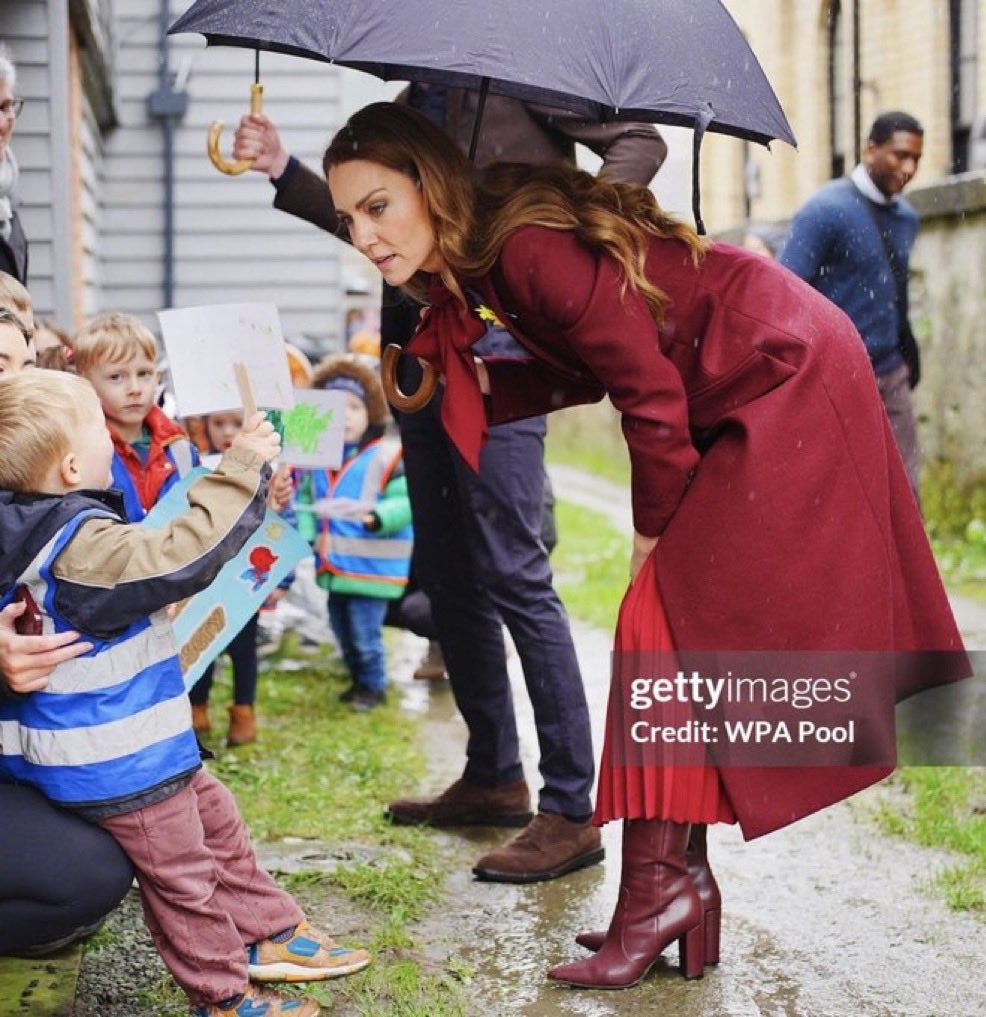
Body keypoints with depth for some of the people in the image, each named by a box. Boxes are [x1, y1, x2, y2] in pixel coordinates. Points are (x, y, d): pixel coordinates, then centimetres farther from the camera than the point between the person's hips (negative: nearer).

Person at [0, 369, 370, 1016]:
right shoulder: (84, 545, -30)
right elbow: (181, 556, -36)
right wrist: (241, 470, -31)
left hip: (138, 747, 10)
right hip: (118, 766, -10)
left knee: (217, 825, 22)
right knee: (182, 875, 6)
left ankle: (273, 934, 35)